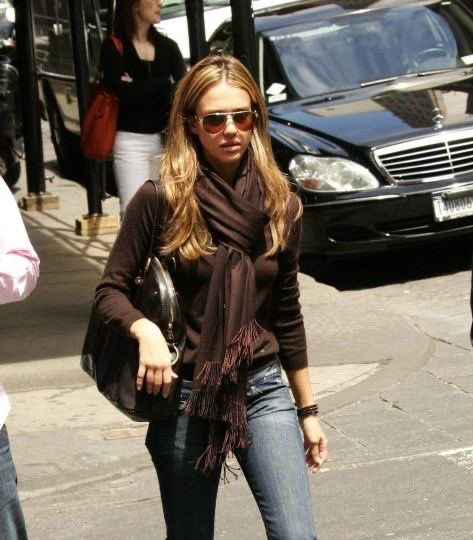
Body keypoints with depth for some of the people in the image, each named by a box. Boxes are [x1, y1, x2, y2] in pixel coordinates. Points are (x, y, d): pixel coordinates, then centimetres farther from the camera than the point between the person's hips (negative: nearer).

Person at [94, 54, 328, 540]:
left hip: (263, 391, 2)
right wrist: (145, 330, -26)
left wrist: (307, 410, 13)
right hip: (185, 395, -2)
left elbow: (287, 317, 10)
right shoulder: (160, 201, -8)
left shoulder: (280, 205, 2)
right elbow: (110, 290, -4)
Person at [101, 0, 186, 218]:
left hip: (165, 139, 4)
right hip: (131, 141, -4)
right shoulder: (114, 47, -2)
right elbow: (126, 93, -15)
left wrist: (140, 88, -11)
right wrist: (165, 84, -5)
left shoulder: (168, 47, 11)